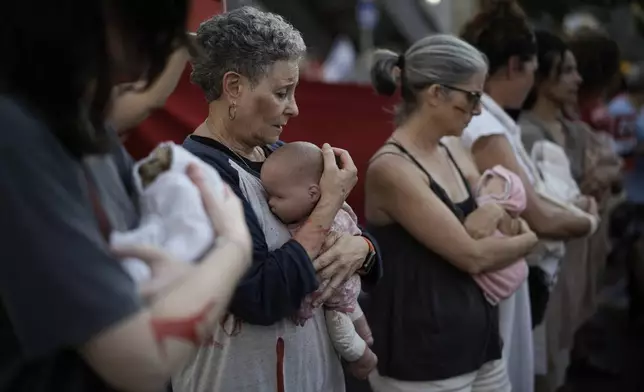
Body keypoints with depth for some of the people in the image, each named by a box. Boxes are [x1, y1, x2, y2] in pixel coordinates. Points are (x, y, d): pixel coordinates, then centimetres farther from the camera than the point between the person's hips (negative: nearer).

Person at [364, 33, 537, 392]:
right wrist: (531, 239, -1)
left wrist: (493, 211, -10)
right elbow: (472, 256, -19)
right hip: (422, 360, -8)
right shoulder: (392, 169, -17)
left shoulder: (447, 154, 8)